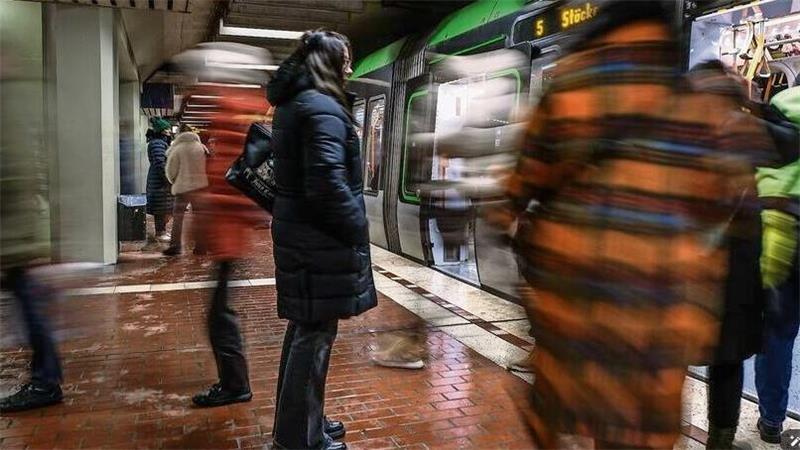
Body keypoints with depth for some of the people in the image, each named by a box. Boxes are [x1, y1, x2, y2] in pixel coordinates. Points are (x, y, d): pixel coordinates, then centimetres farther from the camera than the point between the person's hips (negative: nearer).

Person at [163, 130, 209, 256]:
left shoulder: (177, 150, -1)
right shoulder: (201, 148, 10)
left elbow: (171, 171, -2)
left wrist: (175, 182, 15)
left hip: (183, 187, -3)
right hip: (201, 185, 3)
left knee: (178, 216, 3)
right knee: (199, 215, 9)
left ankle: (175, 246, -2)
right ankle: (201, 246, 9)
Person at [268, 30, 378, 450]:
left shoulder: (292, 105, 15)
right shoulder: (322, 108, -16)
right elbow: (328, 183, -25)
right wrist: (358, 230, -13)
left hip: (297, 230, 10)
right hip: (321, 240, -10)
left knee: (304, 328, 18)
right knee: (315, 333, 1)